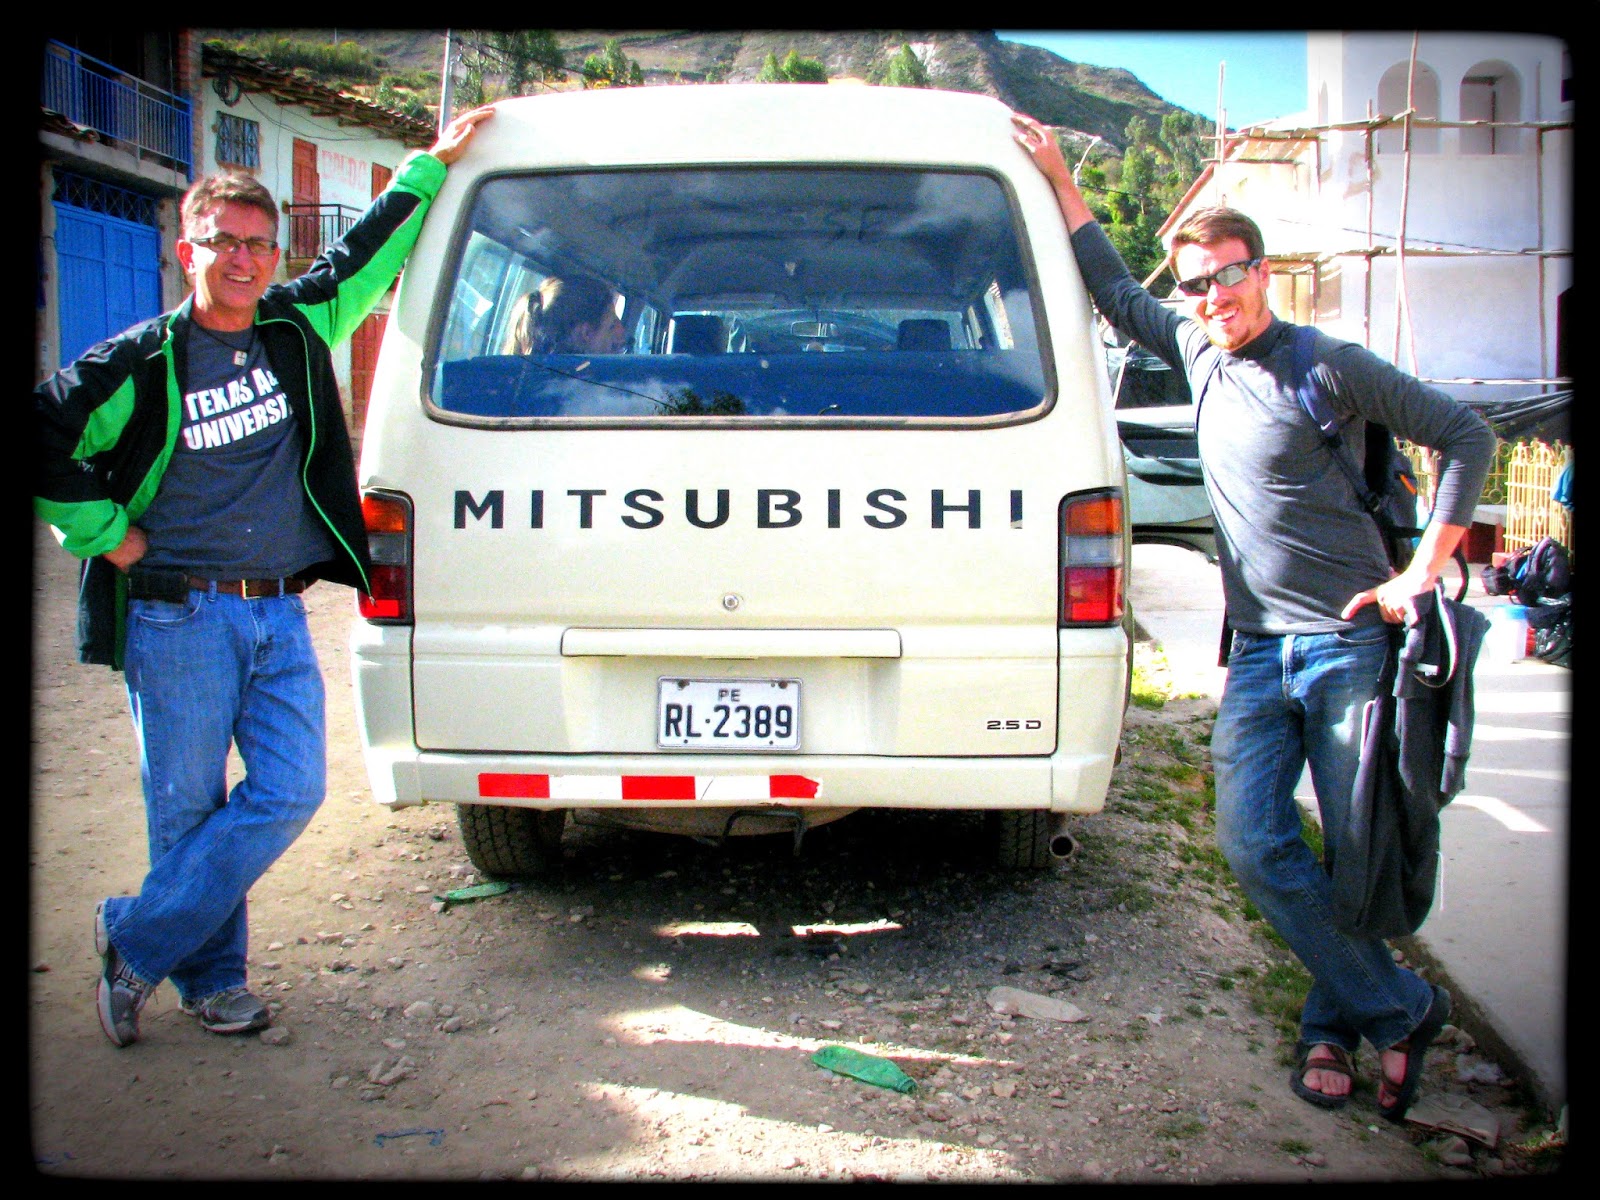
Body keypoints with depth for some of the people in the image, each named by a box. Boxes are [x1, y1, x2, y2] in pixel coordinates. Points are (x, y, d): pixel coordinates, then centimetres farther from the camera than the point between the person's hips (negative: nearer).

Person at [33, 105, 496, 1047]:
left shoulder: (299, 329, 9)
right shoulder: (142, 364, -4)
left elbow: (367, 258, 21)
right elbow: (44, 443, 1)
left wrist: (433, 165, 24)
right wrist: (105, 533, -1)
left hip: (281, 616, 4)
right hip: (178, 618, -4)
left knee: (290, 792, -3)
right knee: (190, 807, 2)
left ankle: (137, 942, 12)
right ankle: (212, 977, 21)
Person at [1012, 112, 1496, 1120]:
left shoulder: (1327, 368, -5)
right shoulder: (1199, 355, 13)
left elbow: (1468, 437, -1)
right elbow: (1117, 293, 28)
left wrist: (1422, 573, -6)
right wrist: (1061, 180, 24)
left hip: (1349, 643, -5)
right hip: (1259, 654, 5)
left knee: (1357, 855, 0)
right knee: (1255, 841, -7)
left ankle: (1336, 1023, 21)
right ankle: (1401, 1009, 8)